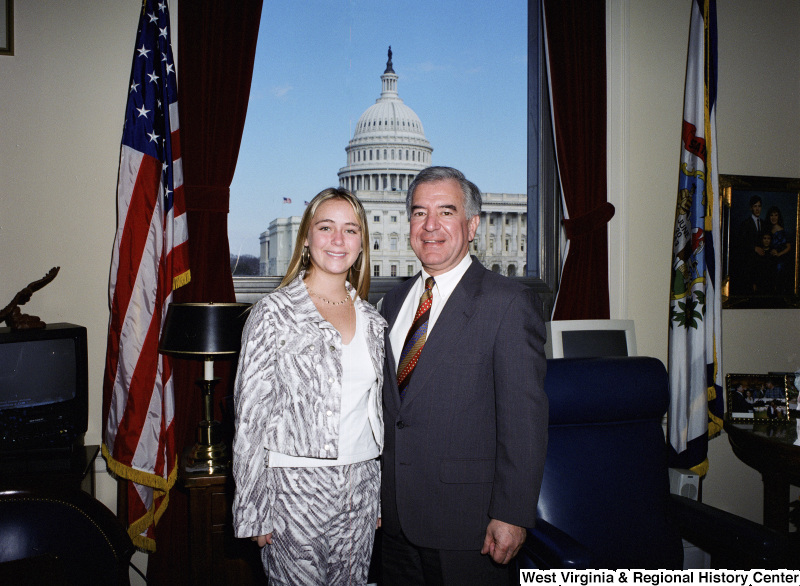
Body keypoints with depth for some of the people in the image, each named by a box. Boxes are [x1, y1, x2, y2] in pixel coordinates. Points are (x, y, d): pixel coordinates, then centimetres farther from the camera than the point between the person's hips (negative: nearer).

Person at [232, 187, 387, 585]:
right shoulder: (274, 312, -8)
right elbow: (251, 416, -7)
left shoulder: (371, 320, 7)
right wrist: (254, 511, -9)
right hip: (295, 488, -4)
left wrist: (380, 494, 14)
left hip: (360, 488, 5)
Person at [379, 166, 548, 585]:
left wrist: (511, 515, -16)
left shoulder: (509, 303, -11)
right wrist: (376, 493, 12)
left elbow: (524, 417, -14)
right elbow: (386, 404, 13)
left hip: (465, 520, -6)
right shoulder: (394, 302, 10)